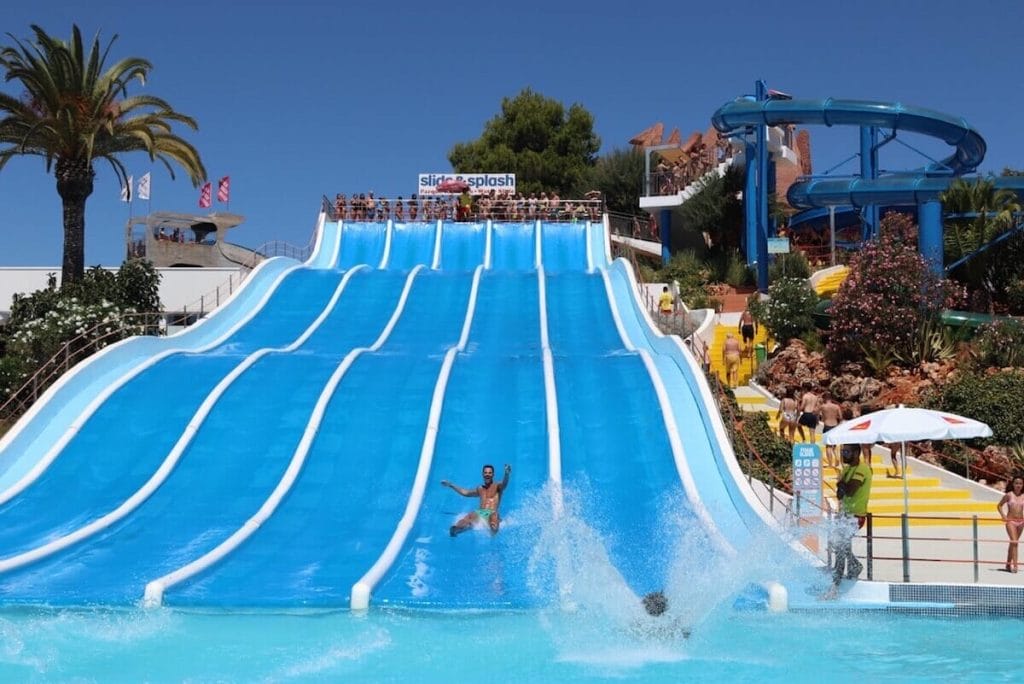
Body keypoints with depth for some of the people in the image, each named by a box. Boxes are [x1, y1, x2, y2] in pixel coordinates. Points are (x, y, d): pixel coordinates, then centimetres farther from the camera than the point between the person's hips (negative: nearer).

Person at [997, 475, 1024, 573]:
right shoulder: (1008, 495, -3)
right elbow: (999, 505, 6)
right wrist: (1003, 515, -5)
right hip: (1011, 521, -4)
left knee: (1013, 543, 12)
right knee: (1014, 542, -16)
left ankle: (1008, 564, 24)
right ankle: (1015, 565, -21)